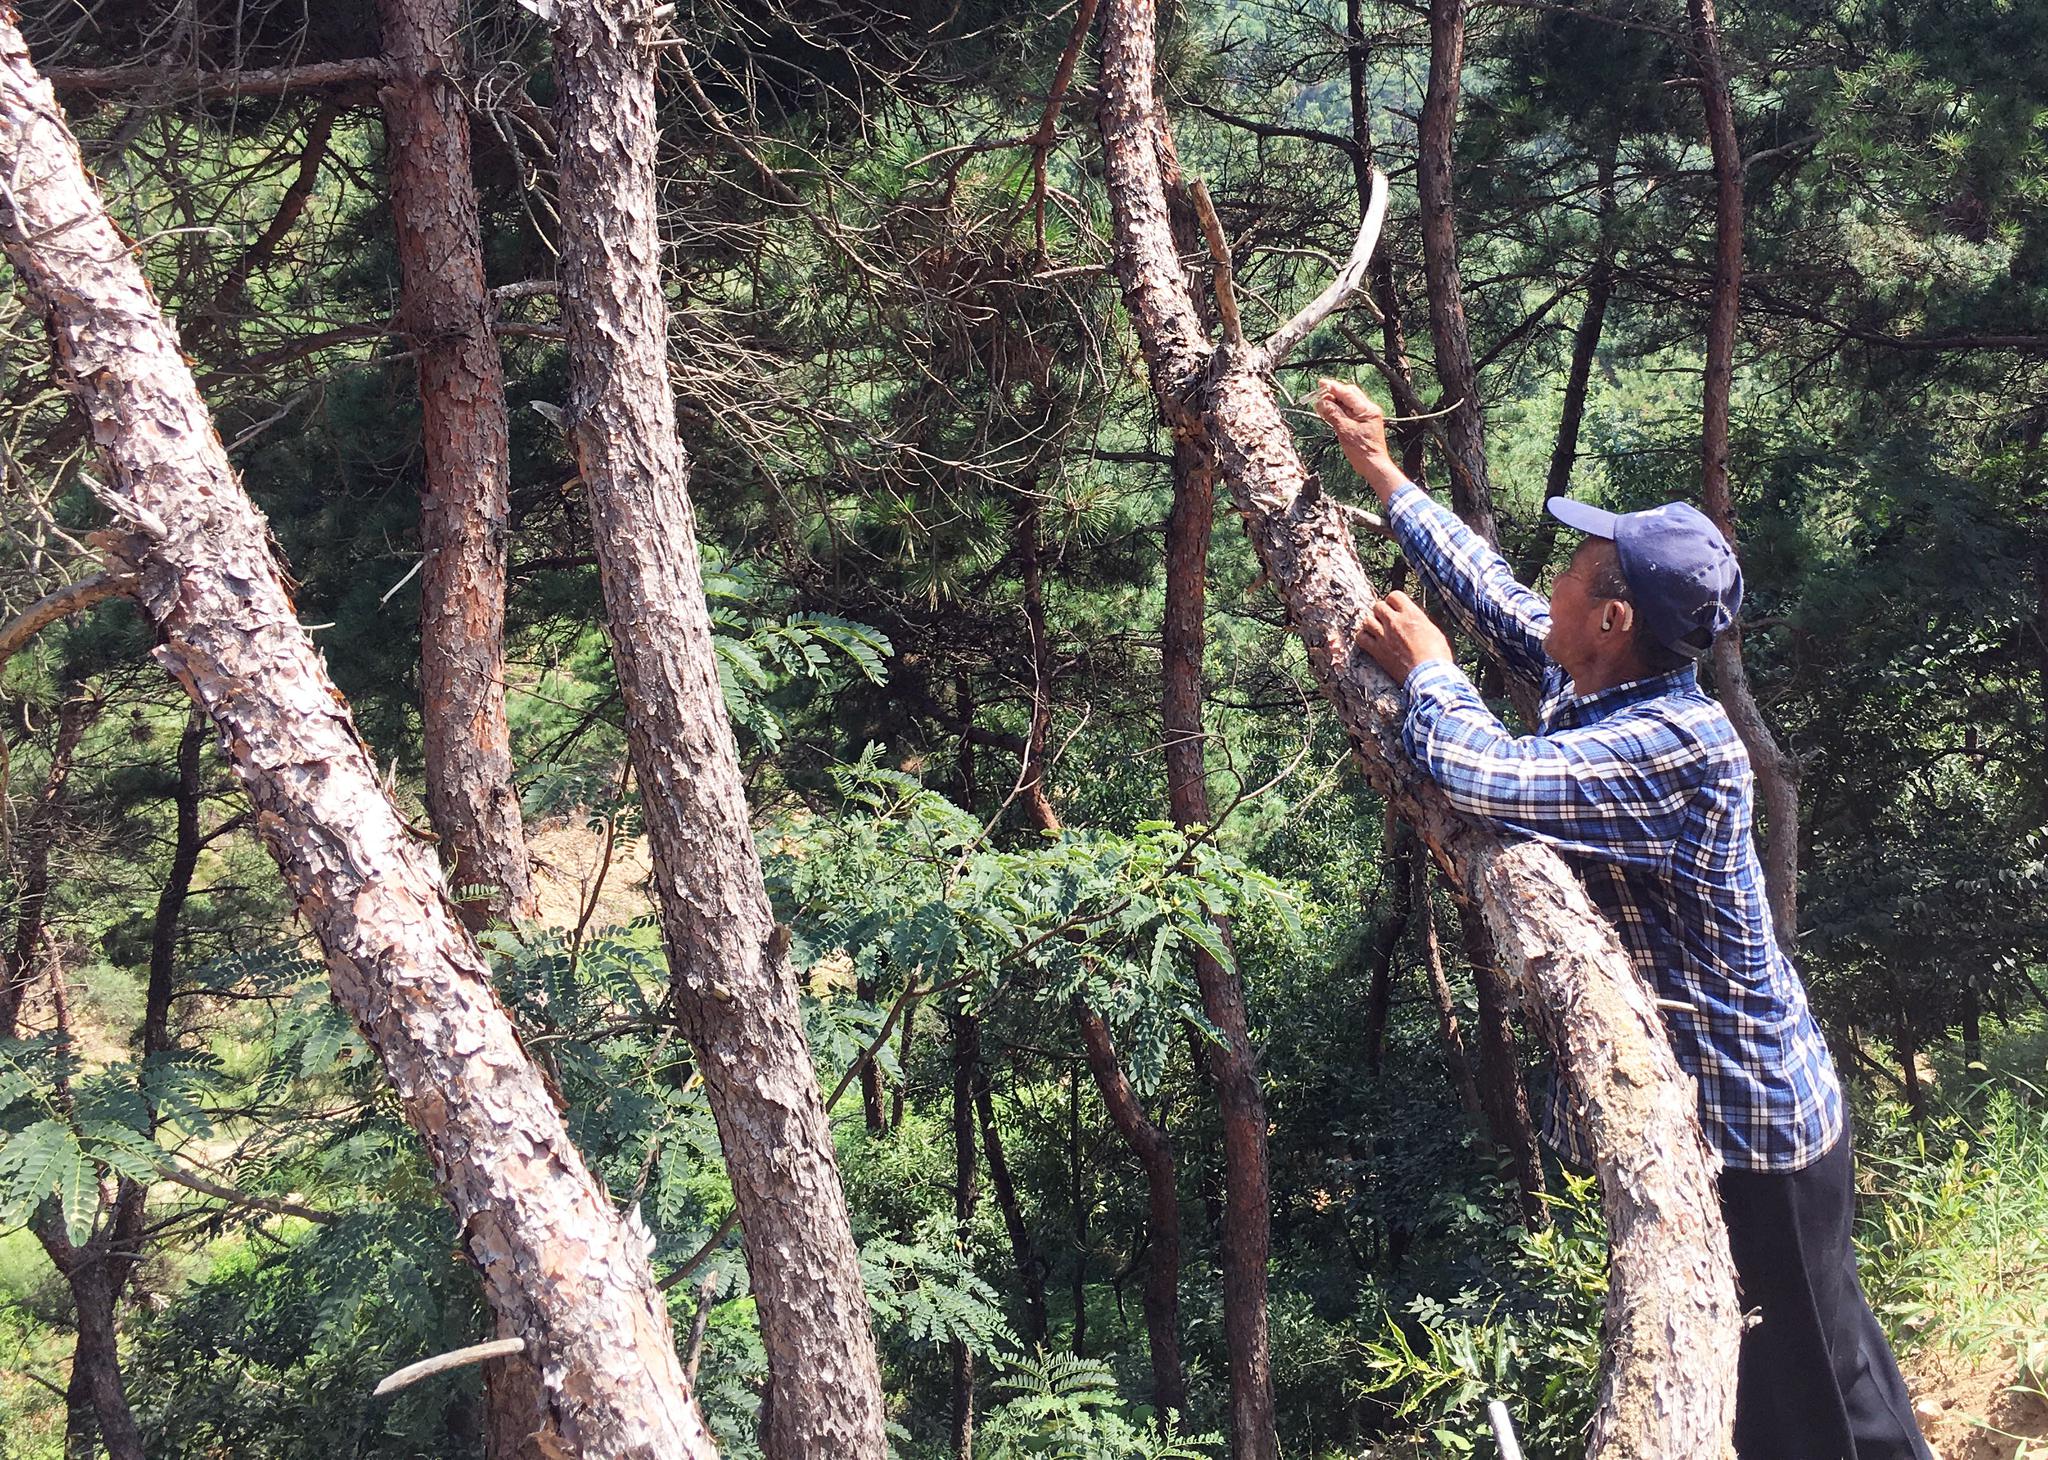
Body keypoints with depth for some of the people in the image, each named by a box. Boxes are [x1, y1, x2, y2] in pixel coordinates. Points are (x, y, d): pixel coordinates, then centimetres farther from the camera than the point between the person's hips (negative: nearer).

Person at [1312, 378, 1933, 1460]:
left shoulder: (1675, 748, -29)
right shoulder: (1598, 685, -2)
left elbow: (1482, 776, -37)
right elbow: (1489, 592, 14)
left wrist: (1425, 669, -17)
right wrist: (1380, 474, 18)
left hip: (1745, 1126, -9)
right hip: (1678, 1099, 9)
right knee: (1718, 1370, 22)